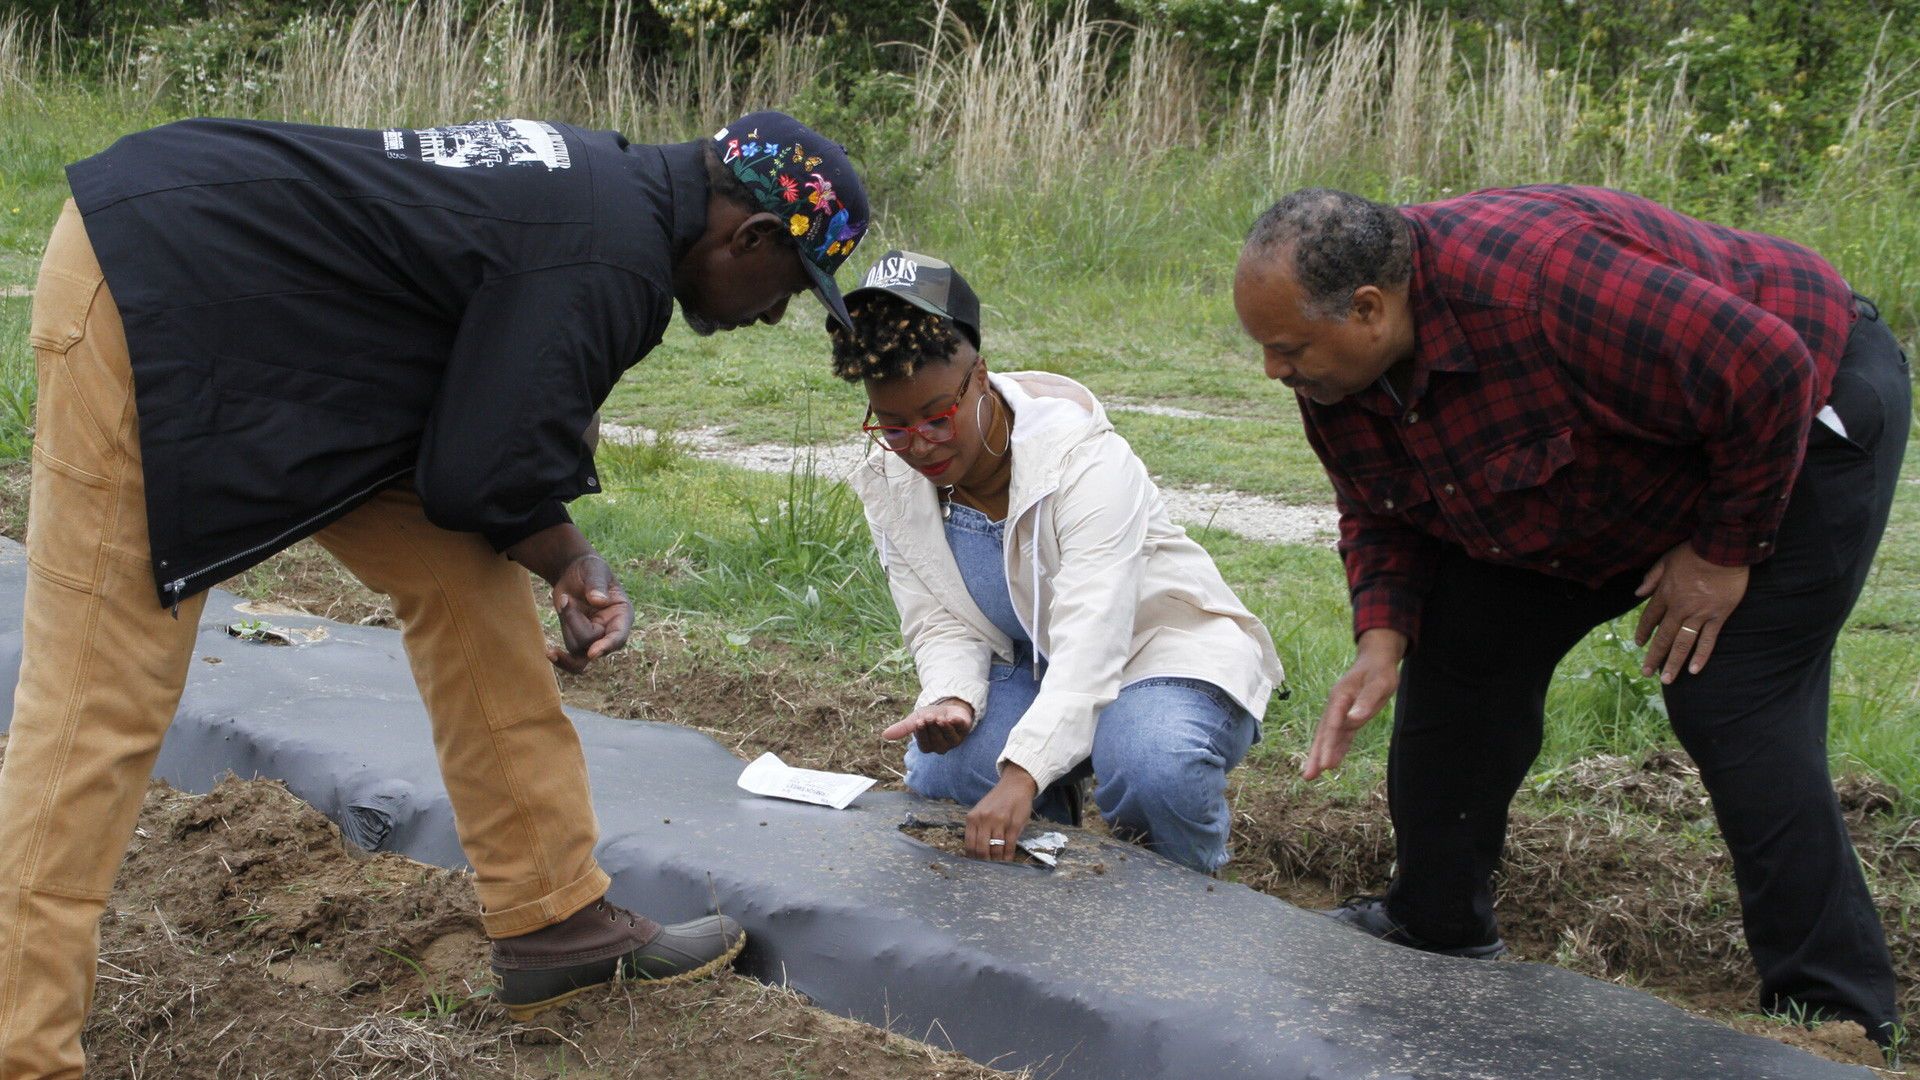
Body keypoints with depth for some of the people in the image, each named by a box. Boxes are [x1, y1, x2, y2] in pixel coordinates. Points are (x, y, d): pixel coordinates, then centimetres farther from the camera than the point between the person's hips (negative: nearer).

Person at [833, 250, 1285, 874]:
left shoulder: (1085, 459, -29)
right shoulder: (890, 484, -8)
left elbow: (1091, 640, -38)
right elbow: (940, 625, -7)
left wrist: (1021, 775, -51)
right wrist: (952, 697, -32)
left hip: (1164, 644, -5)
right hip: (1028, 666, 5)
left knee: (1153, 772, -36)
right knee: (939, 772, -24)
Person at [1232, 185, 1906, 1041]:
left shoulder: (1534, 282, -41)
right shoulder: (1334, 373, -13)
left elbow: (1765, 370, -34)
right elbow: (1379, 514, 2)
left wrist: (1726, 550, -23)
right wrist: (1381, 638, -17)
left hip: (1791, 419, -8)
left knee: (1736, 712, -19)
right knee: (1461, 648, 3)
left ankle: (1833, 1015, -9)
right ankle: (1432, 928, 18)